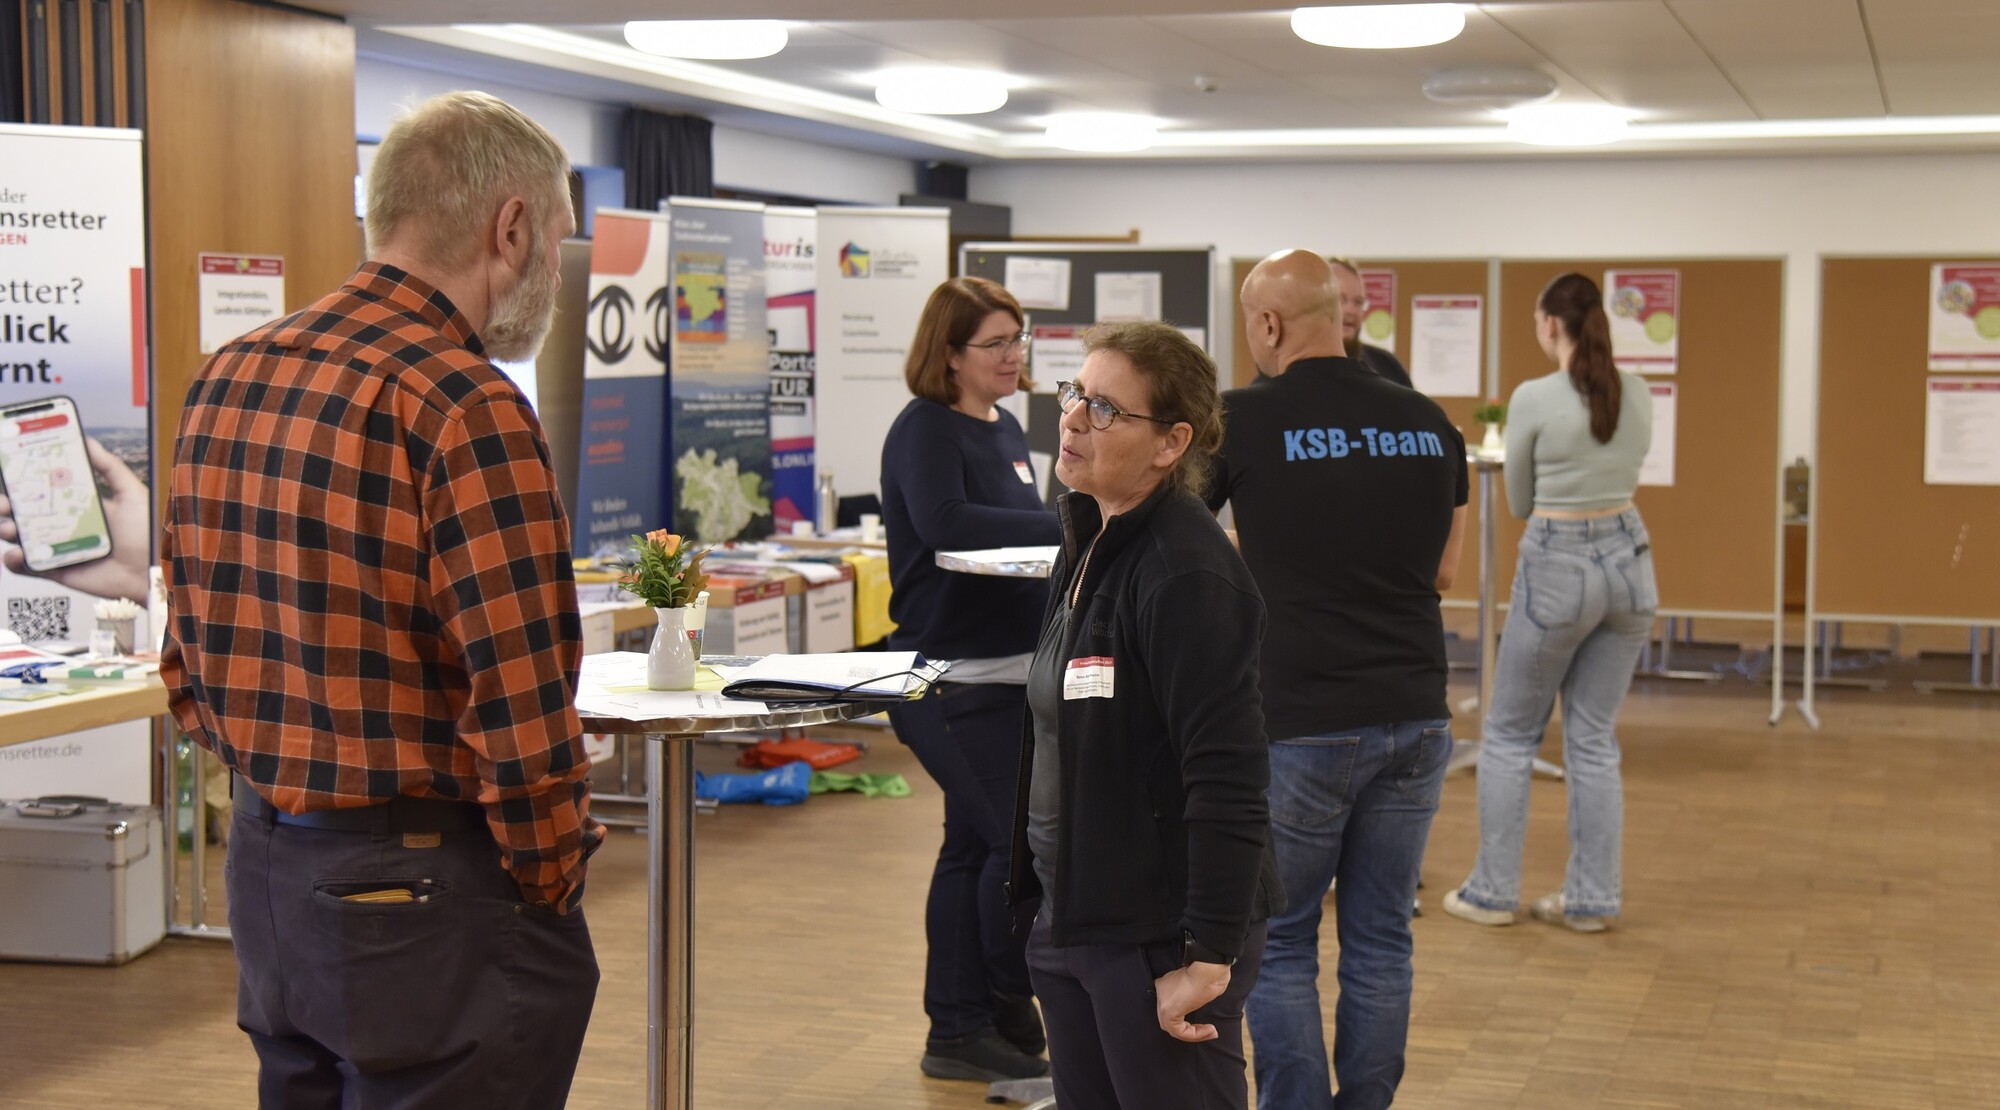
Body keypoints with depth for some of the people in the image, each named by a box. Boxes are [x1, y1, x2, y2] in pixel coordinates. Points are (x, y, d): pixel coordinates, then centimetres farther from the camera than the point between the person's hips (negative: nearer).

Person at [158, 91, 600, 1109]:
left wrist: (283, 787, 17)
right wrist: (550, 882, -7)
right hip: (424, 892, -8)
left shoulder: (227, 379, 7)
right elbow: (520, 709, -21)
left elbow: (188, 661, 13)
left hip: (264, 863, 8)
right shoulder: (467, 409, -18)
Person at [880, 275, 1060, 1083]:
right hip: (951, 676, -9)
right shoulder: (924, 431, -11)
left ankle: (958, 1034, 18)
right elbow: (944, 523, -27)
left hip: (1010, 670, 9)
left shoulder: (1006, 430, 16)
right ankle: (1010, 1014, 8)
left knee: (975, 845, 11)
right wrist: (1068, 528, -28)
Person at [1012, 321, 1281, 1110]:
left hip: (1159, 937, -9)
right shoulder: (1090, 543, 9)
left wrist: (1209, 958, -23)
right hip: (1075, 920, 9)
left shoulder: (1186, 572, -19)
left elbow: (1227, 777, -23)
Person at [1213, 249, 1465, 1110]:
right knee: (1381, 940, 13)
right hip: (1414, 718, 5)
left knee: (1278, 942, 8)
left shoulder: (1243, 421, -8)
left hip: (1301, 725, -4)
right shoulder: (1429, 423, 5)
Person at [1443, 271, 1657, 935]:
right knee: (1595, 741, 12)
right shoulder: (1638, 394, 3)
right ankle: (1591, 899, 12)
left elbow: (1519, 502, -1)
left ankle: (1492, 892, 12)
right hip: (1628, 558, 6)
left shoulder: (1535, 398, -14)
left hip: (1559, 567, -5)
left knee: (1510, 736, 9)